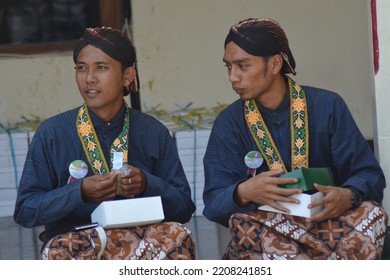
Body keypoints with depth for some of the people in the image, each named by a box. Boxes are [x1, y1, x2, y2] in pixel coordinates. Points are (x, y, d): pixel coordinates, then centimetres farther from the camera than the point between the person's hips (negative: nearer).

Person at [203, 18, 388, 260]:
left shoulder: (327, 106, 0)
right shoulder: (229, 123, 1)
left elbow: (370, 174, -2)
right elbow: (214, 204, -6)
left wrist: (348, 196, -26)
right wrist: (244, 193, -31)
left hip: (326, 225, 0)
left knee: (370, 214, -30)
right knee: (244, 223, -34)